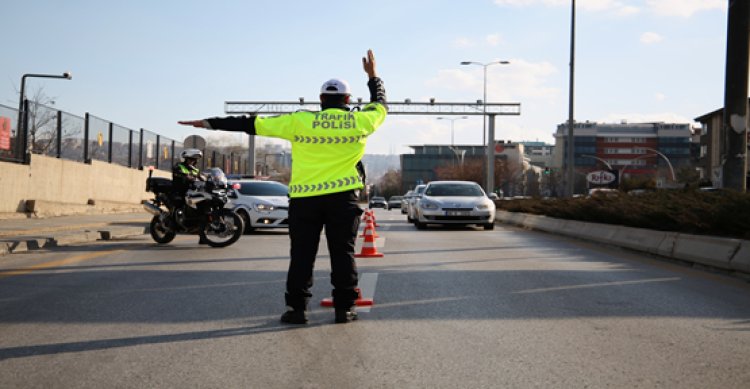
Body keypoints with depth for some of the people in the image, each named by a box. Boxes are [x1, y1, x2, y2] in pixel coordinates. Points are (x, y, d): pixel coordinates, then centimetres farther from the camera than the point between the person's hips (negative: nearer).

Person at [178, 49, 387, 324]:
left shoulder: (299, 122, -1)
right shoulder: (359, 122, 2)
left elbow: (253, 124, 1)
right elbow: (380, 105, 23)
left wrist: (212, 123, 7)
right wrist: (373, 77, 38)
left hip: (304, 197, 0)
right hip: (343, 197, 0)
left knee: (302, 254, 6)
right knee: (343, 252, 7)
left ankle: (297, 307, 6)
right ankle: (344, 307, 7)